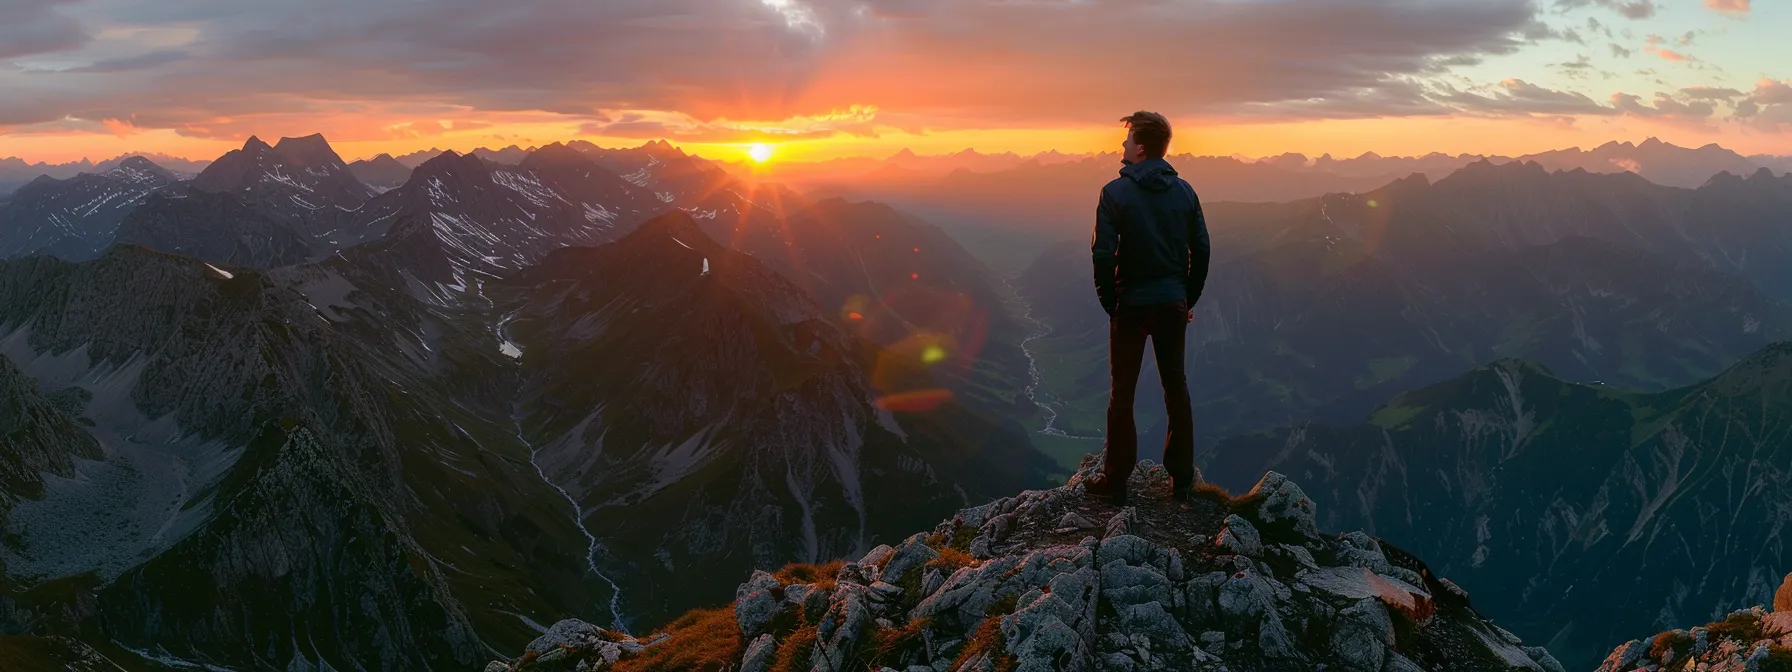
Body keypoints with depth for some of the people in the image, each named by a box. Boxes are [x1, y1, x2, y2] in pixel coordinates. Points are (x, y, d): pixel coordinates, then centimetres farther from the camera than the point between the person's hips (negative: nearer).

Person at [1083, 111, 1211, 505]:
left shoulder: (1116, 192, -11)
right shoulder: (1184, 191, 2)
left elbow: (1103, 254, -15)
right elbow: (1201, 251, 4)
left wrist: (1108, 301, -1)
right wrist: (1189, 300, 13)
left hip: (1132, 305, -4)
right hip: (1174, 303, 4)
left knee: (1122, 393, 5)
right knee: (1176, 387, 13)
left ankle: (1115, 482, 11)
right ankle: (1182, 479, 19)